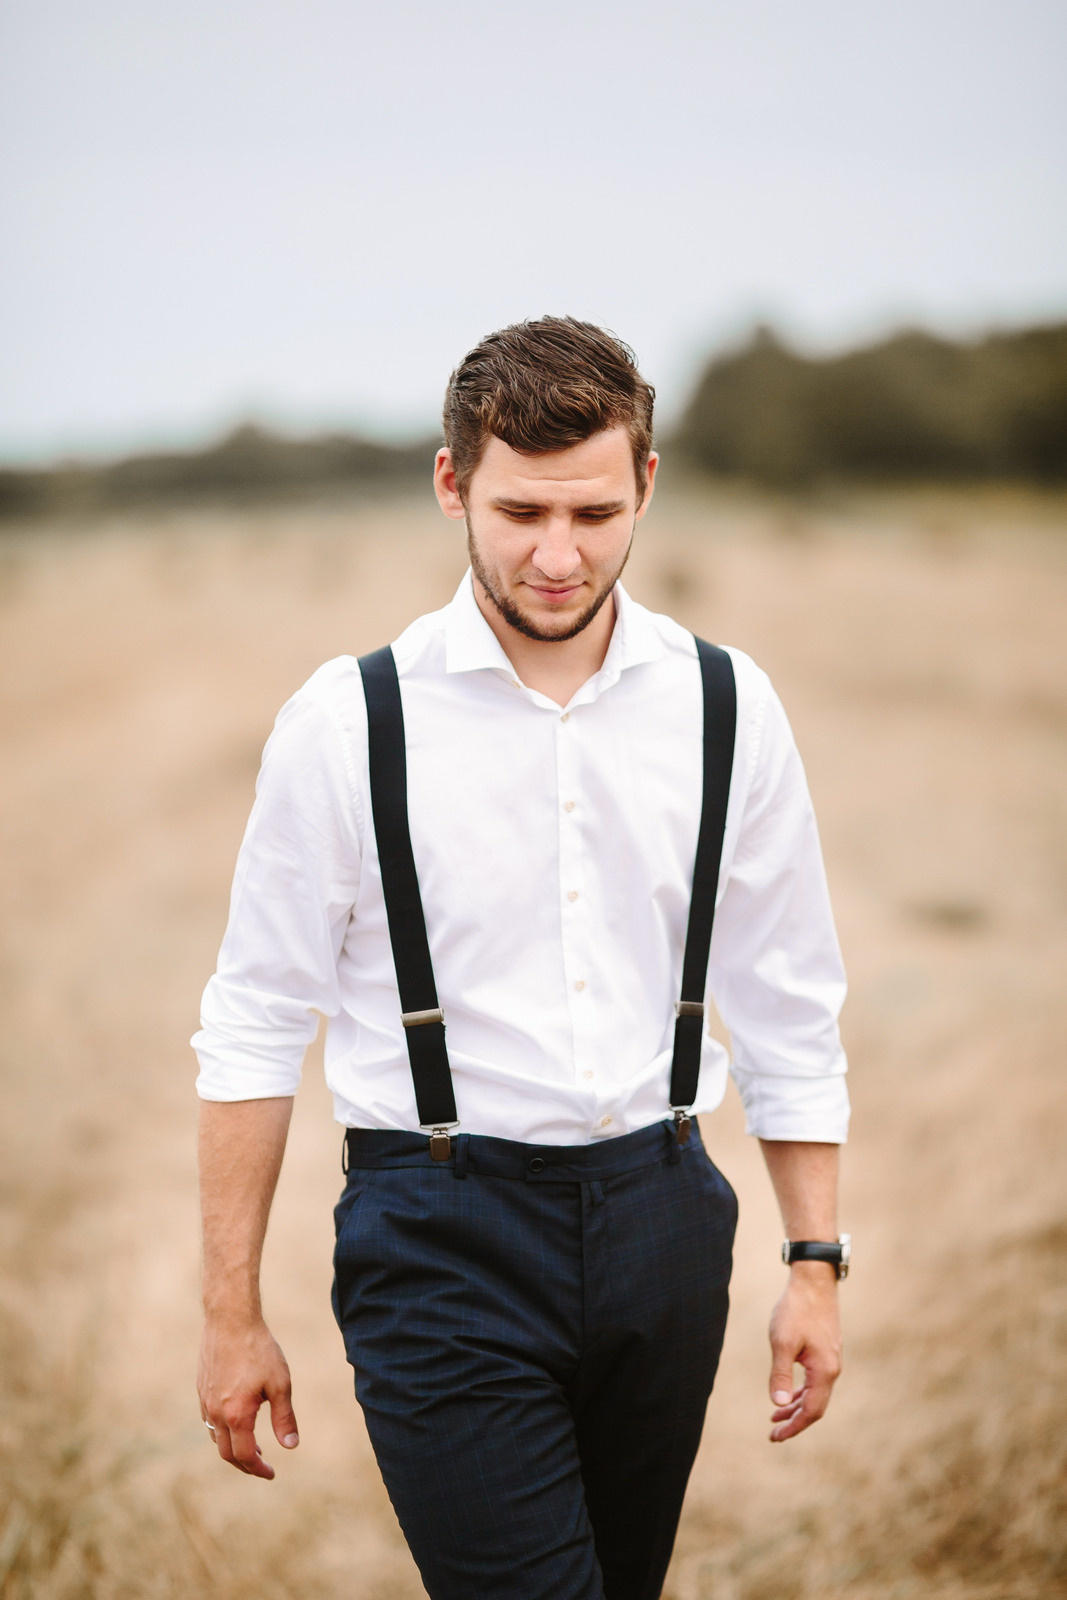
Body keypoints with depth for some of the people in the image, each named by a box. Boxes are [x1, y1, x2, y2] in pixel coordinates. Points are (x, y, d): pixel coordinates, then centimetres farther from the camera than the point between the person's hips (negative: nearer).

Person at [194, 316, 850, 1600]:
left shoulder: (726, 709, 2)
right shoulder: (348, 722, -6)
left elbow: (789, 1010, 9)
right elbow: (254, 1024, -1)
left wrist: (815, 1262, 7)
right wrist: (232, 1314, 0)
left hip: (660, 1216, 3)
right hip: (443, 1238, -3)